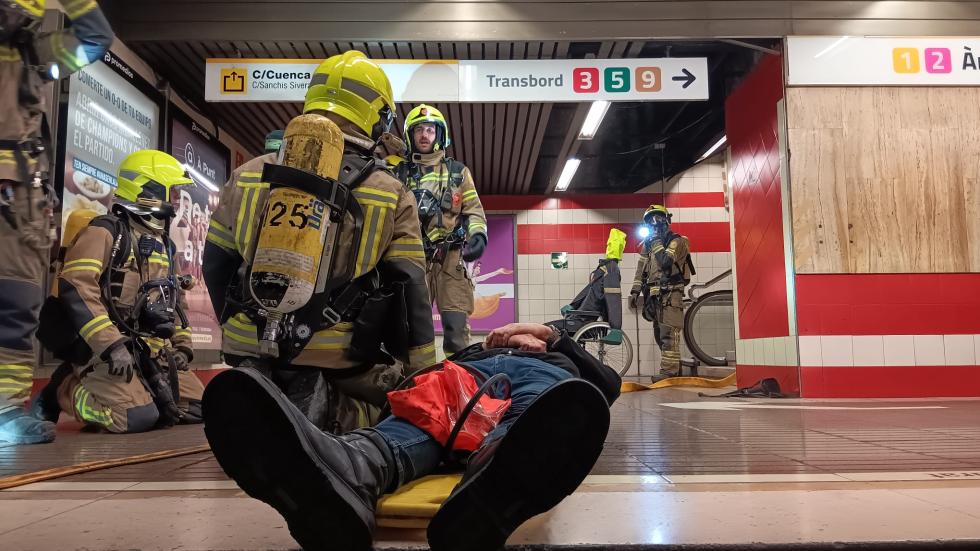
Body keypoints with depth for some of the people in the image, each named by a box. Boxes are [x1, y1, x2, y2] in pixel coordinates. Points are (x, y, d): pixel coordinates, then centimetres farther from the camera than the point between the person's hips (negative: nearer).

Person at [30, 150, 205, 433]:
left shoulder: (164, 244, 19)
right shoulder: (105, 232, -8)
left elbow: (175, 299, 26)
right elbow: (75, 288, -20)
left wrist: (182, 344, 13)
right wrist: (111, 344, -25)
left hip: (154, 350, 8)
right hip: (105, 348, -7)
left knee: (197, 407, 2)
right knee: (138, 417, -26)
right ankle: (64, 389, 0)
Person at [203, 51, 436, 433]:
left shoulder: (249, 174, 7)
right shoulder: (391, 195, -3)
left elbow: (215, 265, 13)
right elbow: (410, 292, -5)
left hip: (254, 354, 4)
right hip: (342, 361, -4)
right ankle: (329, 411, -16)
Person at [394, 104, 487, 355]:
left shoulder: (458, 171, 17)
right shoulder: (400, 174, 17)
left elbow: (474, 209, 11)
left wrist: (478, 234, -8)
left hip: (450, 257, -1)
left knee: (456, 326, -7)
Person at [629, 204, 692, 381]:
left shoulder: (676, 241, -3)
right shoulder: (648, 243, 19)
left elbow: (666, 261, -21)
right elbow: (641, 270, 20)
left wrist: (656, 242, -9)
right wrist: (634, 291, 13)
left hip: (670, 294, -7)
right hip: (655, 295, 8)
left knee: (668, 334, -12)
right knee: (661, 334, 9)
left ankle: (669, 371, -12)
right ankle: (674, 367, 17)